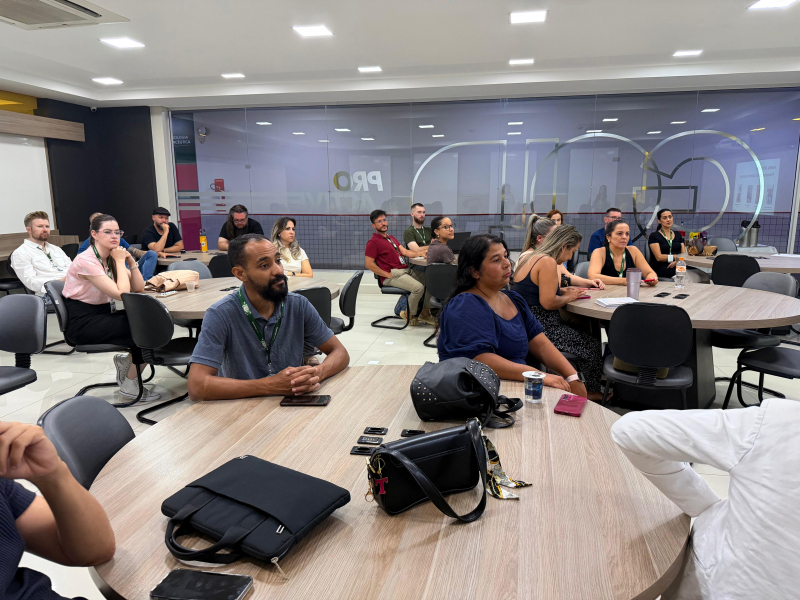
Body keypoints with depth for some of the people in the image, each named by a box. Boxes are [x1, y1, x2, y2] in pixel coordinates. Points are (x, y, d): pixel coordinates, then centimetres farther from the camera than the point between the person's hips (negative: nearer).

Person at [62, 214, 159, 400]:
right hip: (81, 323, -8)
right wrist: (120, 262, -16)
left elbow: (139, 288, 4)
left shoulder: (111, 258, 6)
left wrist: (130, 261, -7)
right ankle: (130, 384, -2)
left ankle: (128, 361, 8)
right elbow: (121, 293, -26)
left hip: (103, 313, 8)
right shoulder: (86, 261, -19)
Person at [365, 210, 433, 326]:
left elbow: (404, 252, 17)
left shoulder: (390, 238, 24)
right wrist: (388, 274, -14)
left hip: (406, 270, 9)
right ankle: (410, 315, -3)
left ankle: (425, 313, 6)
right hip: (393, 275, -9)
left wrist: (419, 253, -2)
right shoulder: (373, 242, -5)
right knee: (418, 287, -26)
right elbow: (369, 264, -13)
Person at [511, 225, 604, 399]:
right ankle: (592, 392, 21)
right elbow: (548, 302, -24)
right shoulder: (548, 262, -18)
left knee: (583, 328, 18)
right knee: (591, 344, 1)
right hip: (539, 327, -11)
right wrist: (568, 298, -5)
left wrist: (564, 291, 15)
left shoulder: (535, 258, 14)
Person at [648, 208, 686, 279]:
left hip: (677, 272, 5)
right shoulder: (654, 236, 2)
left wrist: (677, 261, -9)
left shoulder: (678, 234, 21)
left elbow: (684, 254, 13)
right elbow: (659, 257, -8)